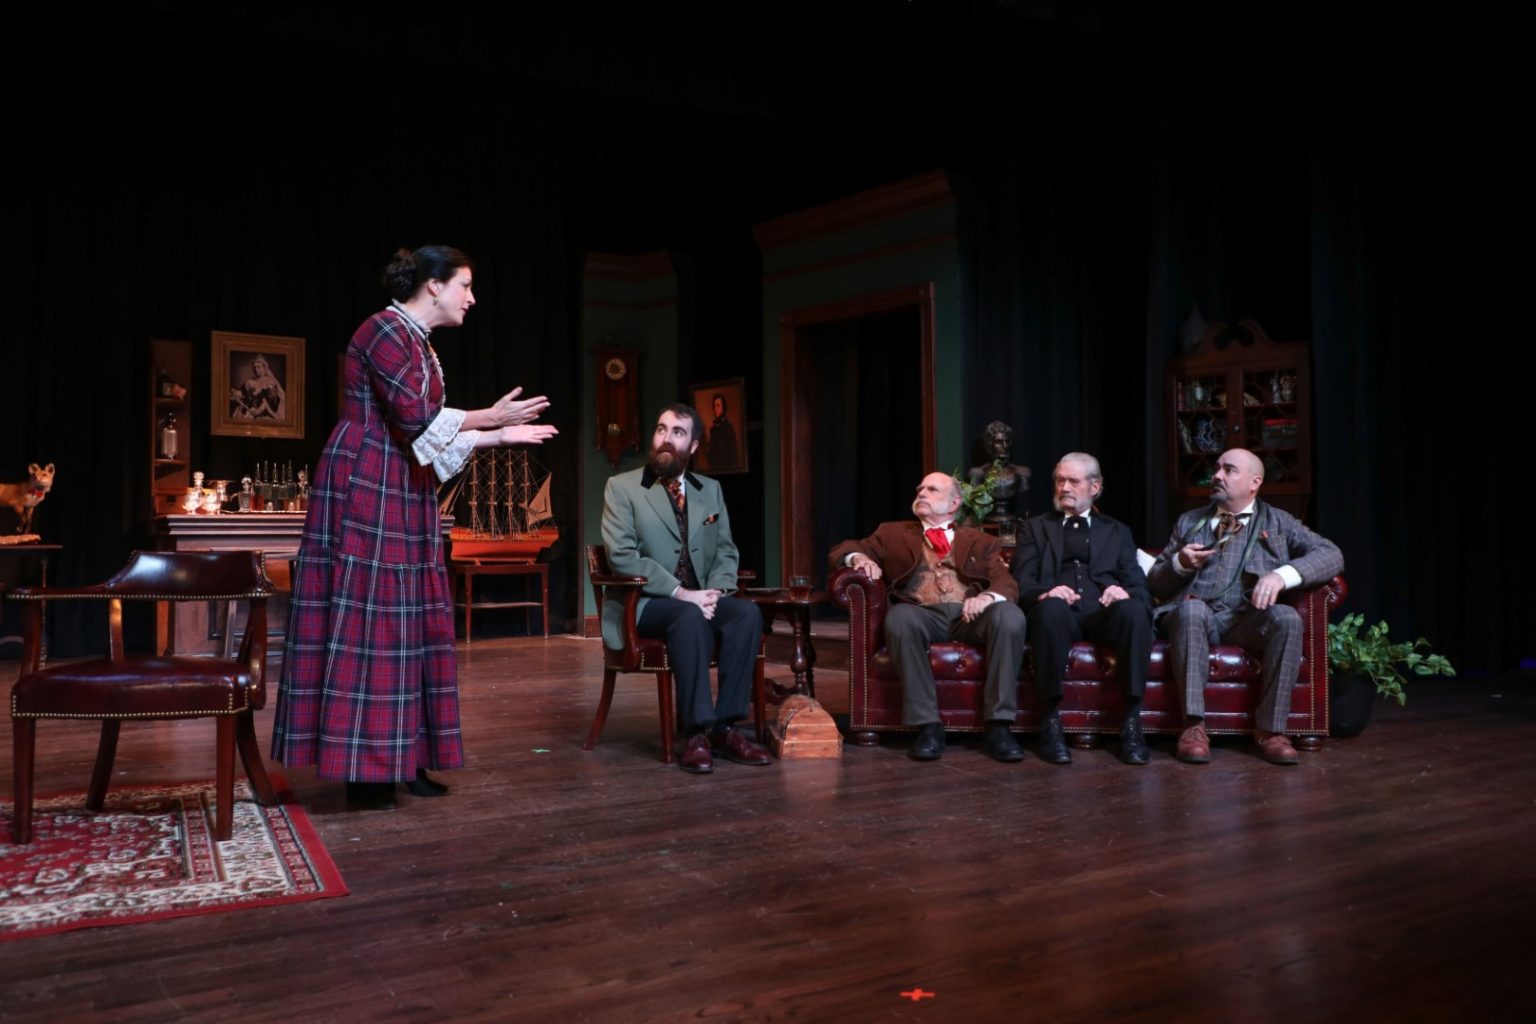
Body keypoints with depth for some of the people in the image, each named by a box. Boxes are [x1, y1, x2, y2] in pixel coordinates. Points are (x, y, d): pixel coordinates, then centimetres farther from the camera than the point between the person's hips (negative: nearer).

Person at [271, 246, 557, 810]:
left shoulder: (420, 344, 19)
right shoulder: (384, 329, -10)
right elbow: (417, 419, -19)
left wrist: (499, 435, 13)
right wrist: (490, 416, -10)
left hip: (404, 495, 10)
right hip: (366, 488, -10)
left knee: (410, 618, 8)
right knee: (364, 616, -7)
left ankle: (400, 756, 14)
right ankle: (361, 768, -1)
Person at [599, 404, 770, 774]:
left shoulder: (711, 490, 14)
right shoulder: (621, 487, -1)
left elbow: (726, 552, 12)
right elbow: (622, 556, -12)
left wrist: (715, 590, -11)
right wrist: (680, 593, -21)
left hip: (698, 600, 4)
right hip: (643, 603, -4)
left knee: (747, 612, -27)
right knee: (690, 616, -37)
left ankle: (725, 726, -22)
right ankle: (698, 731, -30)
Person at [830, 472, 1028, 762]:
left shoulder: (981, 541, 24)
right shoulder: (893, 533, 25)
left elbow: (1008, 585, 9)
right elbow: (841, 550, 20)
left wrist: (987, 596, -16)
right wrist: (859, 557, -5)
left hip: (970, 616, 1)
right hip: (922, 616, 0)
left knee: (1010, 615, -31)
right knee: (900, 615, -35)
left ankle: (999, 725, -25)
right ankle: (928, 725, -29)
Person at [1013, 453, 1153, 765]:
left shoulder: (1117, 531, 26)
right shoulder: (1035, 528, 23)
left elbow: (1137, 584, 13)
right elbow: (1022, 581, 8)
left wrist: (1125, 592, -13)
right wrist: (1044, 593, -17)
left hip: (1104, 611, 1)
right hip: (1058, 612, -1)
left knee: (1134, 609, -34)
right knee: (1053, 608, -38)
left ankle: (1131, 720, -29)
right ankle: (1051, 719, -29)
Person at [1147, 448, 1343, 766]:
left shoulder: (1277, 522, 17)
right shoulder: (1188, 522, 22)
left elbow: (1332, 556, 3)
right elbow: (1155, 585, 20)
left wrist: (1282, 575, -14)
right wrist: (1179, 563, -2)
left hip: (1248, 619, 0)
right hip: (1195, 615, 0)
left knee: (1287, 617, -32)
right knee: (1192, 608, -35)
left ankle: (1270, 728, -24)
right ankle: (1194, 725, -34)